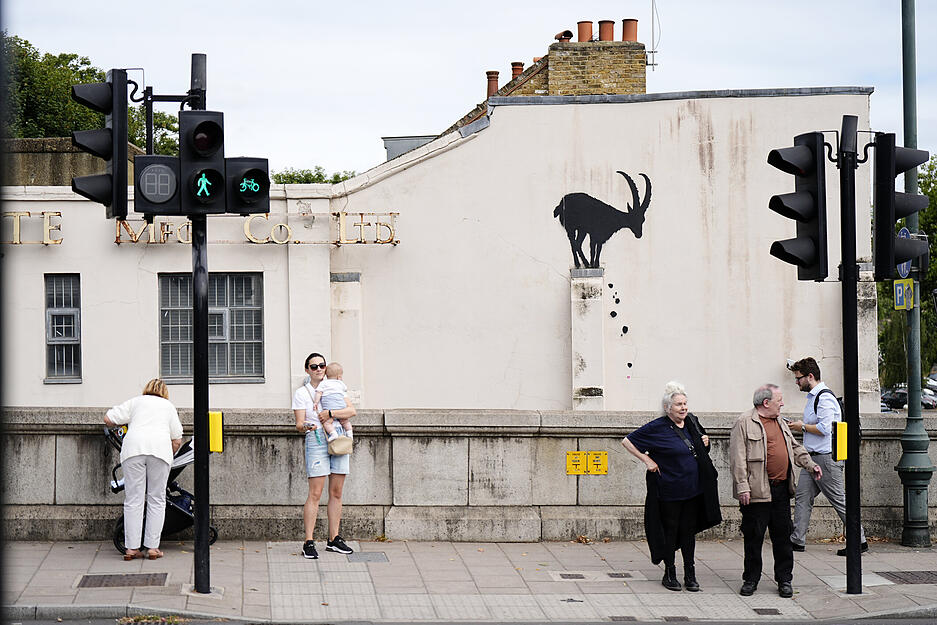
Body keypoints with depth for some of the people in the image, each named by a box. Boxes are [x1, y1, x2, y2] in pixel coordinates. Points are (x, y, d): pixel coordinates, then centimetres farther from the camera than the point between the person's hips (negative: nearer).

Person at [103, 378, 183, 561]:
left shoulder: (135, 402, 24)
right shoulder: (168, 406, 27)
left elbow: (108, 419, 16)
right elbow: (177, 440, 21)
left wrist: (116, 426, 37)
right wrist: (168, 457, 37)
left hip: (133, 447, 0)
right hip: (160, 449, 0)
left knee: (133, 500, 0)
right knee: (156, 499, 6)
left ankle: (132, 547, -3)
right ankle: (153, 547, 2)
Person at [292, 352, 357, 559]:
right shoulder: (301, 393, 3)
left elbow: (351, 411, 0)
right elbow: (299, 424, -4)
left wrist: (331, 413, -14)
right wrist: (306, 426, -27)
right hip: (316, 441, -4)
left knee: (336, 493, 6)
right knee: (315, 494, -10)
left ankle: (334, 539, 13)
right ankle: (309, 542, -9)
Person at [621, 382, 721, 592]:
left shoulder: (691, 421, 6)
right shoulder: (657, 428, -11)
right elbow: (627, 441, -6)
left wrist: (704, 443, 3)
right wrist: (647, 460, -10)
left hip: (693, 488, 5)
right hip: (669, 490, -5)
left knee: (689, 531, 8)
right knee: (670, 530, 3)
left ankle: (690, 575, 14)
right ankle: (669, 573, 14)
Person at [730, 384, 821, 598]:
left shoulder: (780, 423, 17)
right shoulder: (745, 423, -7)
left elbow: (795, 447, 28)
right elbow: (738, 458, -12)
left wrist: (810, 465, 14)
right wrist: (742, 487, -17)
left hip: (781, 491, 7)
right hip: (757, 492, -7)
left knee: (782, 536, 9)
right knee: (754, 537, 2)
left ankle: (784, 579, 17)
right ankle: (751, 580, 13)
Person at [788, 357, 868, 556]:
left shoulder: (824, 398, -16)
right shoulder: (813, 396, 16)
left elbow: (824, 428, -23)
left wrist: (802, 427, -10)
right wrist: (802, 426, 13)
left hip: (826, 458, -10)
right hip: (814, 457, 10)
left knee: (840, 500, -4)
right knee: (802, 496, 6)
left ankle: (859, 541, 2)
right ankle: (797, 540, 7)